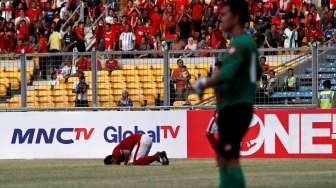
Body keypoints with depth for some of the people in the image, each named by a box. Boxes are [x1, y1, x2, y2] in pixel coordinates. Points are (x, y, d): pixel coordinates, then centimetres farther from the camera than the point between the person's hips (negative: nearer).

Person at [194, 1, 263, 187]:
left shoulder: (239, 44, -15)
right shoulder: (250, 43, 14)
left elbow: (225, 75, -25)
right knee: (222, 156, 14)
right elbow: (257, 73, 27)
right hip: (243, 105, 10)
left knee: (230, 158, -9)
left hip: (234, 108, -10)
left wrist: (204, 84, -10)